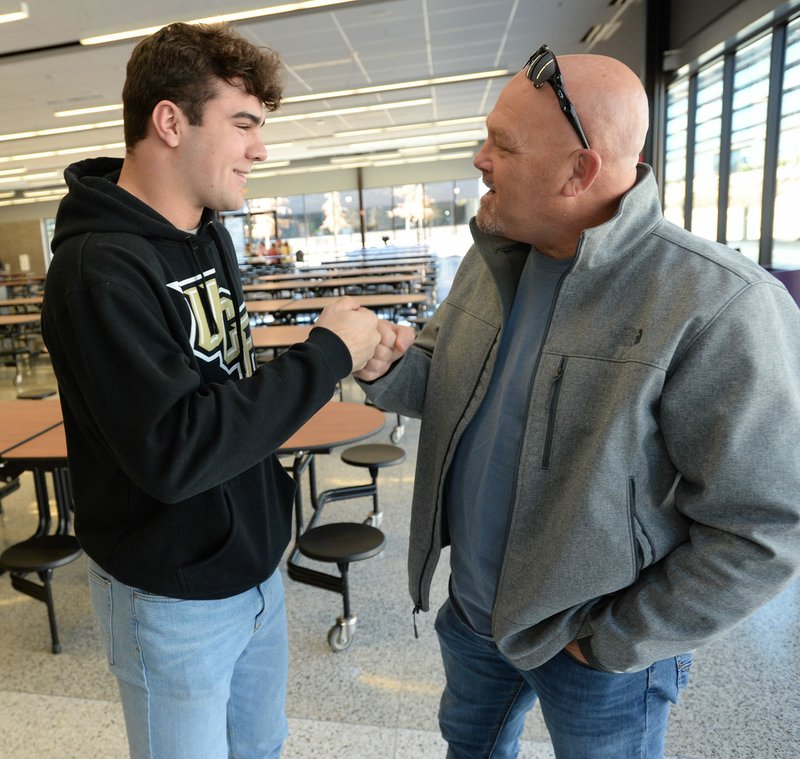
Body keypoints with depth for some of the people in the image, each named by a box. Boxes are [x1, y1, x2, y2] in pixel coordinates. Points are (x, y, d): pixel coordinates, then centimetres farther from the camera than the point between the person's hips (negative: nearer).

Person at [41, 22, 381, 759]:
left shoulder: (210, 235, 2)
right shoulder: (98, 270, -24)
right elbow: (173, 452, -30)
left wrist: (270, 492, 8)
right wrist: (327, 354, -25)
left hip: (257, 561, 7)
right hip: (174, 595, -7)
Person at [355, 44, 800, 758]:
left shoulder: (720, 306, -27)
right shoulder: (491, 258, -4)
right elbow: (445, 379, 7)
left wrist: (615, 643, -15)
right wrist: (389, 369, -16)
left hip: (599, 647, -5)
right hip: (471, 605, 6)